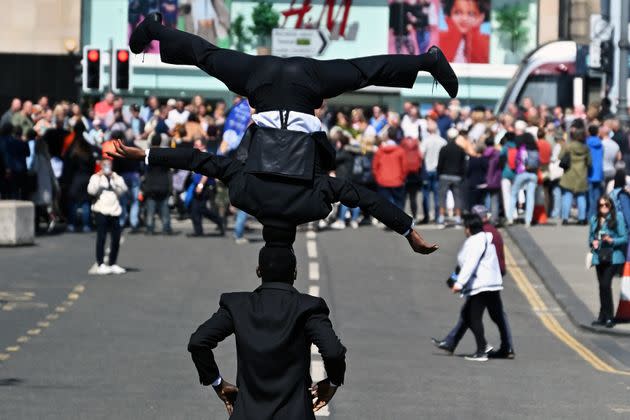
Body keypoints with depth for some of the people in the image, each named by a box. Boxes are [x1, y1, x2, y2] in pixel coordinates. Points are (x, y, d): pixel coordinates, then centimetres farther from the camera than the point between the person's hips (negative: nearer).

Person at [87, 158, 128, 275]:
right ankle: (100, 264, -6)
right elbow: (91, 190, -12)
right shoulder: (96, 177, 6)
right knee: (101, 238, -7)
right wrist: (98, 177, -10)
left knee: (116, 239, 4)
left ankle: (113, 264, 15)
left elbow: (123, 189, -2)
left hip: (114, 211, 4)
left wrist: (115, 178, -7)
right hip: (101, 211, -4)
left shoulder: (116, 177, 15)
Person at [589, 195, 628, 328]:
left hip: (613, 257, -5)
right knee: (603, 286, 11)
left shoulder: (617, 218, -6)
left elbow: (625, 238, -5)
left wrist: (612, 240, -19)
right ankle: (604, 317, 20)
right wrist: (593, 242, -1)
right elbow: (590, 236, 21)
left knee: (605, 284, -13)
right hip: (599, 257, 5)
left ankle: (607, 316, -4)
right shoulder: (594, 219, 10)